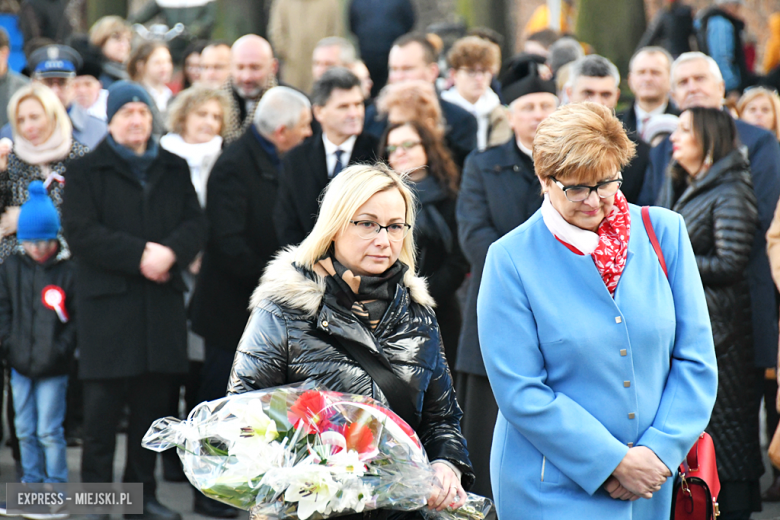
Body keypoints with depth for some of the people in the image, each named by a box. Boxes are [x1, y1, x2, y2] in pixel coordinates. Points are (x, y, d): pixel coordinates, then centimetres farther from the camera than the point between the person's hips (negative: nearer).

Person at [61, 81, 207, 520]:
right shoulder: (87, 171, 2)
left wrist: (170, 252, -13)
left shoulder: (174, 170, 15)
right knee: (103, 406, -5)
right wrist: (140, 254, -16)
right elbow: (81, 232, -9)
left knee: (153, 404, 7)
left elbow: (196, 224, 8)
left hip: (163, 303, 4)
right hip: (107, 303, -4)